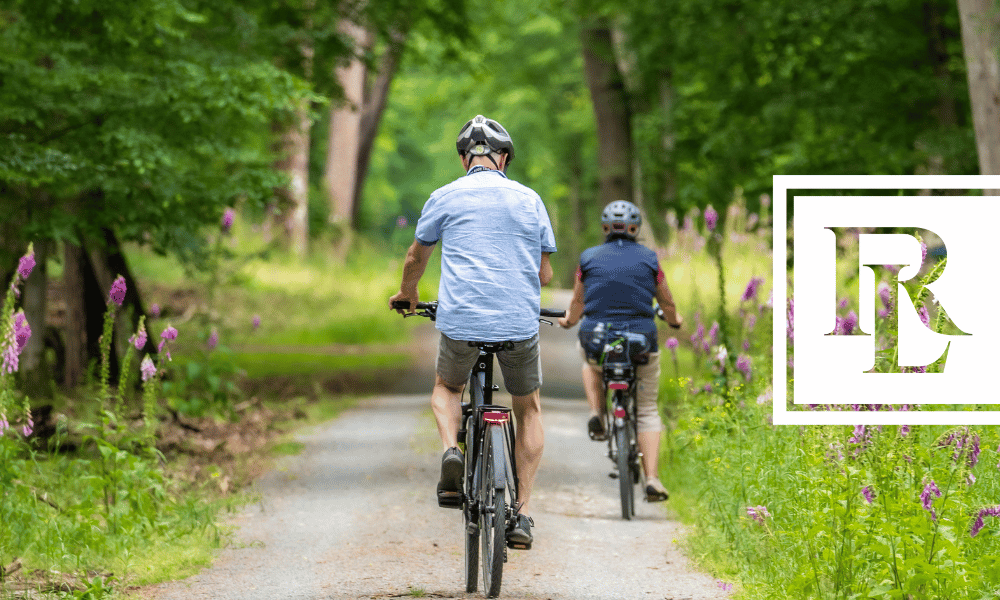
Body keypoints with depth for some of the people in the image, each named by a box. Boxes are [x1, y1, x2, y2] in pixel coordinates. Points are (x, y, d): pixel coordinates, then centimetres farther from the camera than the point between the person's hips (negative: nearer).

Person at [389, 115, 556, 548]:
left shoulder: (445, 198, 6)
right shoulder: (529, 200, 10)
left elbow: (416, 259, 20)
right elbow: (545, 274, 15)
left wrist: (407, 294, 41)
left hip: (461, 321, -1)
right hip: (520, 321, 1)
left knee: (446, 388, 28)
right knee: (528, 410, 21)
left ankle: (451, 451, -2)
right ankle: (523, 513, 11)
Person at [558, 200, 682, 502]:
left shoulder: (588, 259, 3)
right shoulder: (649, 259, 3)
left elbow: (578, 303, 14)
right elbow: (667, 303, 14)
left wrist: (568, 320, 37)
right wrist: (674, 320, 37)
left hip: (596, 339, 1)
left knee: (590, 365, 38)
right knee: (647, 411, 12)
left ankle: (597, 414, 13)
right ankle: (651, 478, -3)